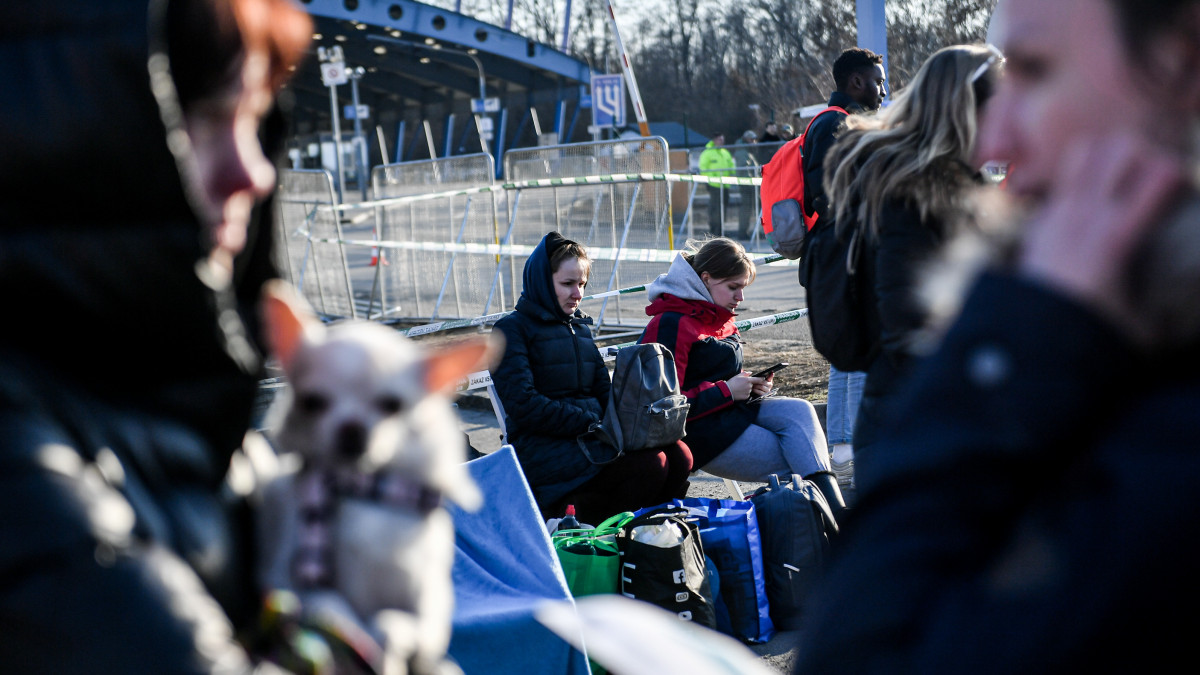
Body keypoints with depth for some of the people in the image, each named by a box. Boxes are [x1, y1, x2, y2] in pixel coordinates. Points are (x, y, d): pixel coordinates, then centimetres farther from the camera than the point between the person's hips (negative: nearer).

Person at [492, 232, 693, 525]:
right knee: (649, 463, -28)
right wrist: (591, 424, -18)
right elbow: (523, 405, -12)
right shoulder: (513, 329, 0)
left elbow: (604, 390, 20)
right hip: (539, 446, -7)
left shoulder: (580, 327, 23)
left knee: (679, 456, -18)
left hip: (591, 433, 7)